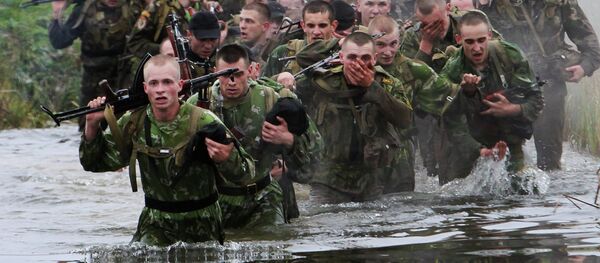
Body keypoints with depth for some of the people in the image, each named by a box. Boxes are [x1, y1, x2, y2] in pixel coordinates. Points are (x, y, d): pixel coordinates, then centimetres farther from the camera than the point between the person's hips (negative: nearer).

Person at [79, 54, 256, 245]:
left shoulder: (203, 122, -13)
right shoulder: (134, 123, -2)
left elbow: (247, 174, -14)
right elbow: (95, 163, 9)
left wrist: (227, 158, -37)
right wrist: (92, 125, -7)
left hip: (201, 224, -1)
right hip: (155, 225, 1)